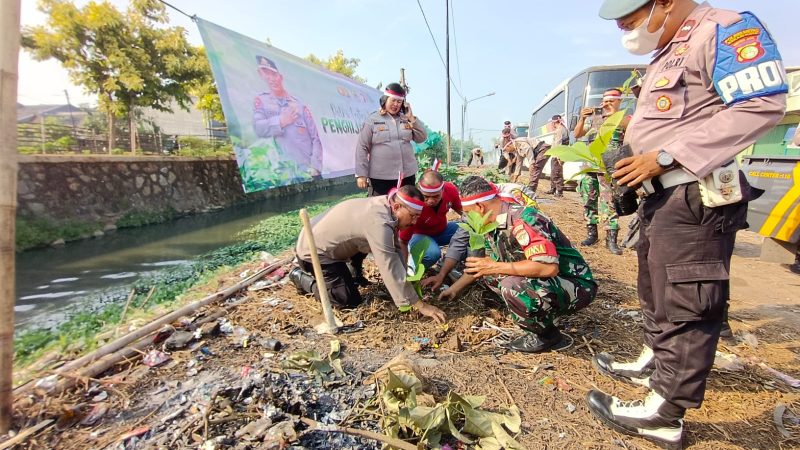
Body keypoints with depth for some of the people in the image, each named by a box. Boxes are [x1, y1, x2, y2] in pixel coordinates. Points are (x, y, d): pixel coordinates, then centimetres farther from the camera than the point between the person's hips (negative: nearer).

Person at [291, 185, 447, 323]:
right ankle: (302, 278, 6)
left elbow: (394, 251, 4)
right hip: (313, 252, -9)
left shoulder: (384, 204, -5)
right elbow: (391, 268, -33)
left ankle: (356, 274, 21)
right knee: (351, 302, -8)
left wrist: (407, 278, -1)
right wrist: (420, 305, -28)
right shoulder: (378, 222, -33)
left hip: (323, 239, 9)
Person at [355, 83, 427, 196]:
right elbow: (362, 148, -4)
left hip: (407, 175, 5)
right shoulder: (372, 120, -3)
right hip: (381, 177, -4)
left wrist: (412, 118, -4)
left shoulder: (406, 119, 9)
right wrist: (361, 174, -9)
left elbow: (422, 138, 5)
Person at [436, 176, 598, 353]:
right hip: (542, 281, 9)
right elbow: (482, 265, 18)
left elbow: (549, 267, -37)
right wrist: (454, 289, 21)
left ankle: (548, 335, -4)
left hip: (576, 286, -9)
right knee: (489, 274, 9)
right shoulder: (494, 225, 2)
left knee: (512, 287, -31)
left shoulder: (523, 220, -26)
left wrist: (495, 267, -29)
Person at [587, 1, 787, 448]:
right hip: (664, 194, 10)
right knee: (656, 290, 21)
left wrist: (665, 157, -23)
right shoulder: (667, 53, 18)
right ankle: (654, 363, 40)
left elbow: (763, 104, -20)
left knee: (683, 304, -4)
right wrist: (631, 161, 5)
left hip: (695, 197, -10)